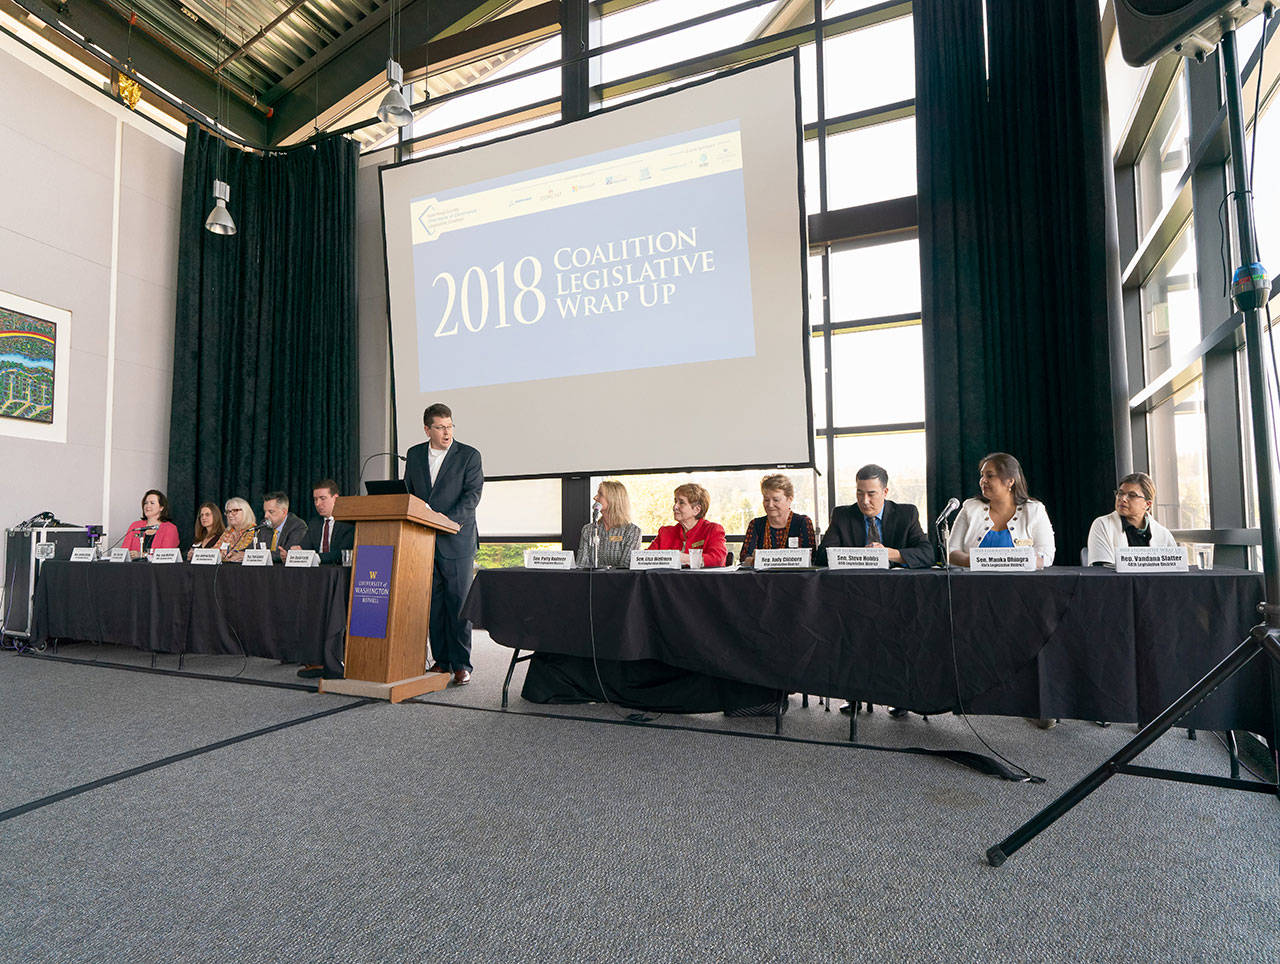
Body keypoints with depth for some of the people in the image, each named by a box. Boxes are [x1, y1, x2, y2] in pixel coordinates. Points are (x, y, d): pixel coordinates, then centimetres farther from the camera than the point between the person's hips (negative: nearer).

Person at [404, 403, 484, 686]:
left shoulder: (469, 455, -2)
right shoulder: (414, 455, 12)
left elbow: (472, 495, -9)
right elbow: (407, 492, 16)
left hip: (456, 540, -4)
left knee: (458, 603, -2)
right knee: (433, 603, 8)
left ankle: (461, 665, 6)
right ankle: (441, 660, 18)